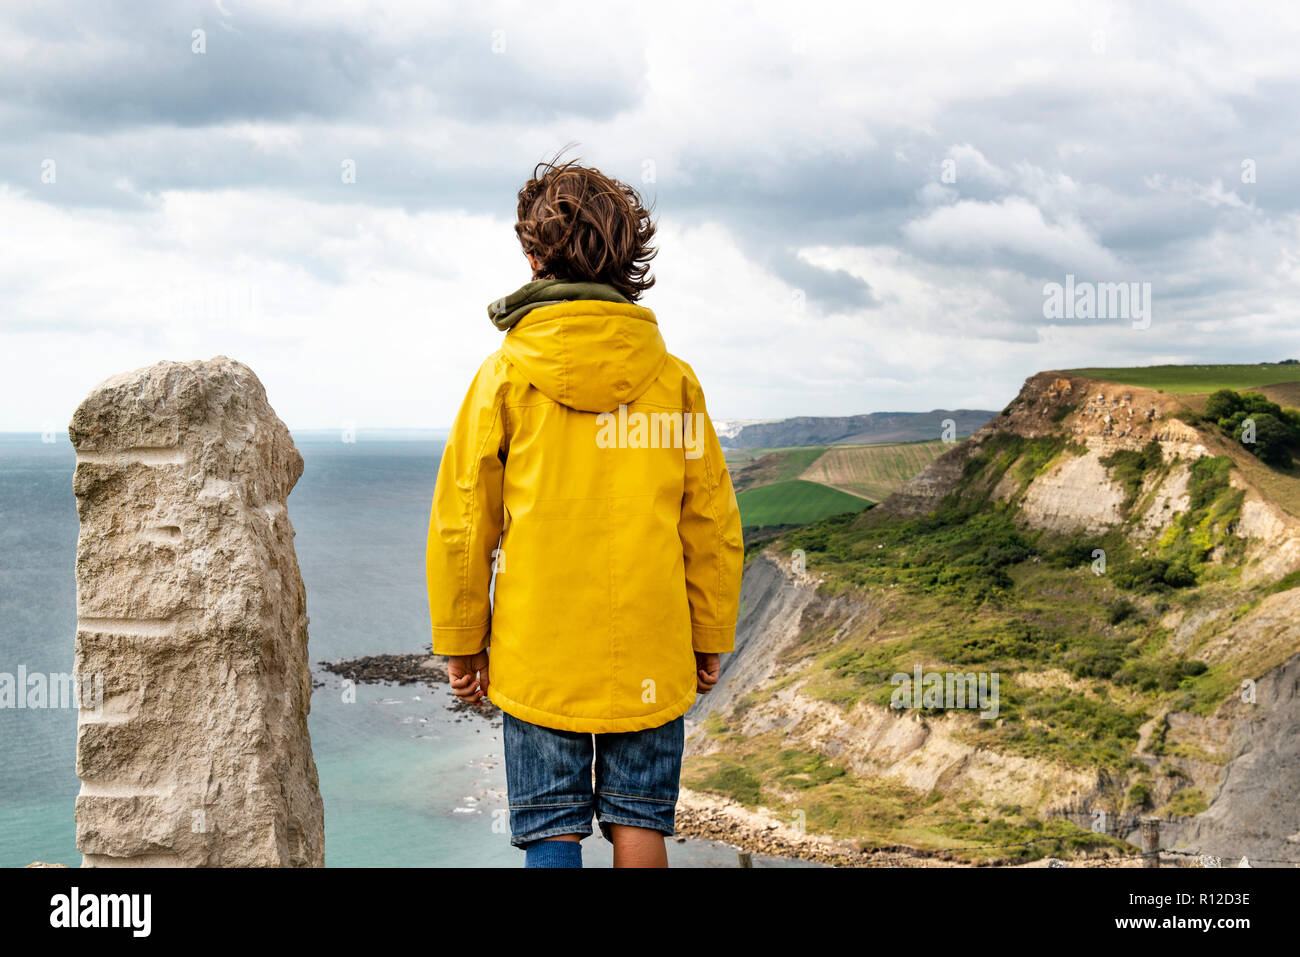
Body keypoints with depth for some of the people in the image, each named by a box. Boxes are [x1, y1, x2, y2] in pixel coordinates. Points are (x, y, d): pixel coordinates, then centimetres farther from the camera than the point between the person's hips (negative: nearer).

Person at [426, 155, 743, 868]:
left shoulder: (505, 374, -5)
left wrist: (461, 644, 7)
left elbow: (461, 523, -3)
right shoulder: (673, 378, -1)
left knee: (551, 834, 7)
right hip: (651, 659, 2)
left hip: (537, 656, -1)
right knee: (639, 827, 11)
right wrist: (710, 639, 13)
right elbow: (711, 523, 2)